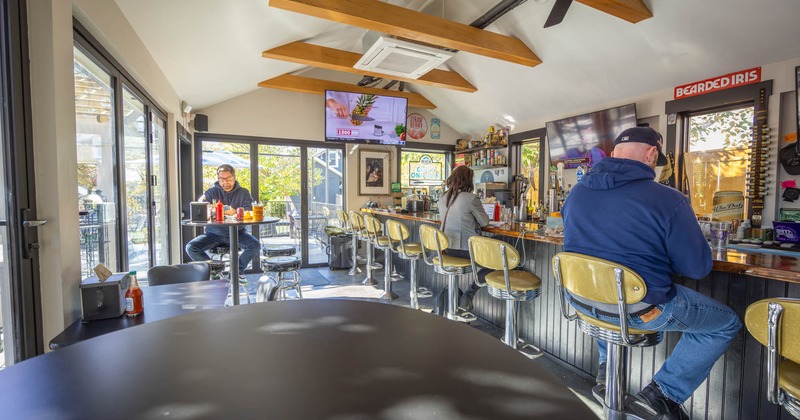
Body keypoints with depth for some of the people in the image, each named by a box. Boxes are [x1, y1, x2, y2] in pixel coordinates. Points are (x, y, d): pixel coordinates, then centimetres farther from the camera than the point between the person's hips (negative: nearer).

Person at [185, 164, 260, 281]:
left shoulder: (243, 193, 4)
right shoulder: (211, 192, 7)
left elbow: (249, 211, -9)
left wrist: (236, 212, -30)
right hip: (214, 234, 2)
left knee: (255, 245, -26)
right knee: (191, 247, -19)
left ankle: (237, 270, 1)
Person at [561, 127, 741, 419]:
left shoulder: (576, 192, 0)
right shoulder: (668, 200, -17)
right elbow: (698, 268, -10)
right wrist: (662, 257, 11)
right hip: (640, 310, -5)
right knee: (727, 324, 20)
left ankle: (607, 363, 37)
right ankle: (666, 391, 13)